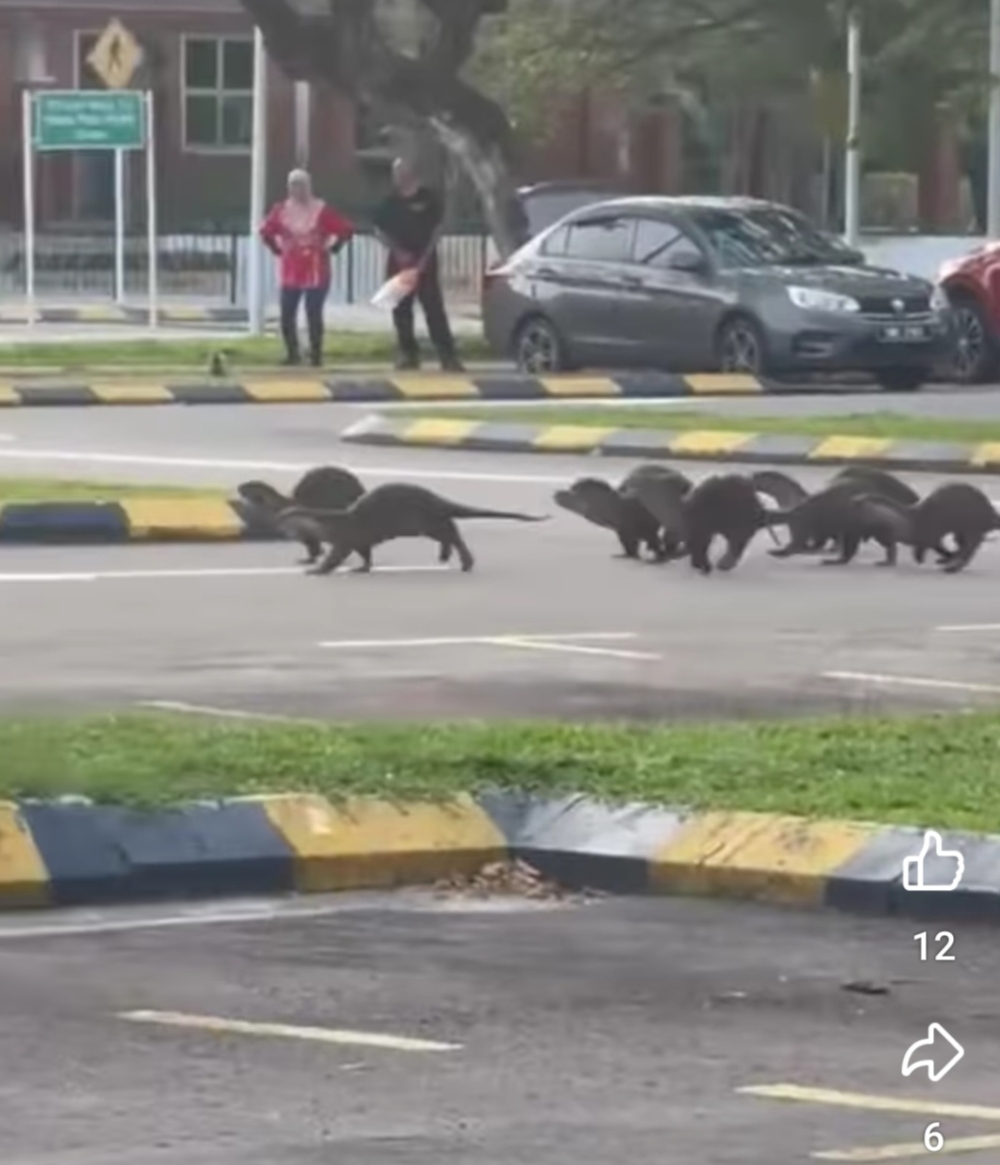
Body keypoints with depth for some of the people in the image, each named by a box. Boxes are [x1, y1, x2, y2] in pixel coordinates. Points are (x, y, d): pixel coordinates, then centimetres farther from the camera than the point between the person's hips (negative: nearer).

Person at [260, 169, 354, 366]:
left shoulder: (321, 210, -6)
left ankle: (316, 354, 4)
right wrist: (278, 249, 10)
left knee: (314, 314, -4)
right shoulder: (281, 211, 4)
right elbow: (266, 231, 19)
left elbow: (346, 229, -4)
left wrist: (330, 248, -3)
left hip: (316, 272, -3)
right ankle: (292, 353, 12)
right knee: (287, 315, -1)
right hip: (290, 272, 3)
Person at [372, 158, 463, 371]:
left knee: (434, 309, -8)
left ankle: (447, 355, -10)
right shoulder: (390, 201, 5)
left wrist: (425, 257, -10)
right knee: (401, 309, 4)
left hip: (424, 261, -3)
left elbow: (436, 229, -2)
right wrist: (398, 251, -6)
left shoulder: (429, 197, -3)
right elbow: (380, 230, 9)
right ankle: (408, 354, 13)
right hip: (399, 261, 3)